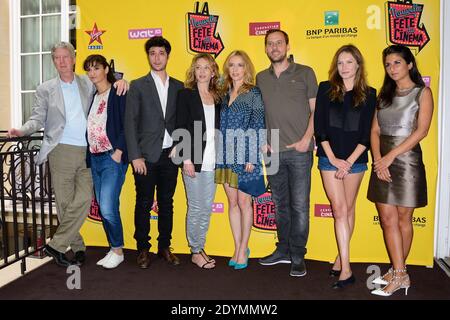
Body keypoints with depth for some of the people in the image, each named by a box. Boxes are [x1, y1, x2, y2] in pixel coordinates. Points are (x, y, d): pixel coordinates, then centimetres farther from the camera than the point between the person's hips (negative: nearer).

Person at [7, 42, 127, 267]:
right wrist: (22, 131, -13)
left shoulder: (88, 84, 14)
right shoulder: (45, 89, 11)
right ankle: (77, 247, 15)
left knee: (84, 200, -9)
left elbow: (107, 78, 26)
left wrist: (119, 81, 2)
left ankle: (56, 245, 4)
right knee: (65, 203, 1)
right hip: (61, 151, -1)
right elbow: (37, 119, 7)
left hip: (87, 152, 1)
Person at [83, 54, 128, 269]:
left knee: (108, 209, -10)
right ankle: (113, 249, 23)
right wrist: (89, 155, 8)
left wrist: (119, 151, -16)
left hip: (113, 157, -7)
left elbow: (127, 124, -11)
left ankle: (118, 251, 10)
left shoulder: (118, 93, -5)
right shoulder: (90, 96, 15)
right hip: (94, 159, 7)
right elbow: (88, 126, 16)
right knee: (103, 209, 10)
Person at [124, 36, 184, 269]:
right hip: (146, 154, -2)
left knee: (166, 203, 10)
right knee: (144, 203, 4)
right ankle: (143, 249, 18)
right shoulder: (137, 86, 2)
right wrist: (135, 156, -10)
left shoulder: (178, 87, 10)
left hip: (170, 154, 3)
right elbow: (130, 123, -3)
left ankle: (165, 247, 23)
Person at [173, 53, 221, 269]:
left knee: (207, 208, 11)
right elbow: (181, 128, -6)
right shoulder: (186, 94, 0)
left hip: (212, 161, 5)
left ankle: (200, 248, 24)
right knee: (196, 208, 3)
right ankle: (195, 252, 17)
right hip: (193, 160, -4)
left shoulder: (217, 97, 13)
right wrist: (186, 159, -13)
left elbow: (218, 129, 12)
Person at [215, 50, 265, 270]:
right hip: (226, 157, 5)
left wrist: (252, 158, -14)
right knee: (232, 202, 10)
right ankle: (238, 248, 22)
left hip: (245, 158, -5)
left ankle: (243, 249, 18)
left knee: (244, 202, 3)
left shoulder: (253, 93, -4)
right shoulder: (225, 93, 11)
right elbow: (222, 126, 12)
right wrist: (219, 155, 8)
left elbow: (258, 127, -8)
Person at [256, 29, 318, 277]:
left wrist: (306, 139, -10)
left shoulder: (305, 73, 3)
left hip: (299, 150, -3)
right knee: (280, 204, 12)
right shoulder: (261, 78, 12)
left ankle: (297, 256, 12)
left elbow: (315, 110, 1)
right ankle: (283, 250, 26)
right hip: (273, 151, 4)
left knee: (299, 205, -1)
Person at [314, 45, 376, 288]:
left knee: (348, 209, 9)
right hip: (330, 158, -1)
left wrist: (349, 161, -10)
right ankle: (346, 269, -3)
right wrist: (333, 158, -8)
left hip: (355, 159, 1)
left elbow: (367, 133, -1)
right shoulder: (325, 89, 2)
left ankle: (341, 259, 23)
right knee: (339, 210, -5)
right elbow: (319, 126, -2)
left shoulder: (368, 94, 3)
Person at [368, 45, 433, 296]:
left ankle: (398, 273, 15)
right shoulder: (385, 95, 14)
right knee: (388, 219, 3)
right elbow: (375, 130, 7)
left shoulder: (422, 92, 0)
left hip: (406, 159, -4)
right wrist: (378, 158, -8)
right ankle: (400, 274, 13)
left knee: (403, 219, 4)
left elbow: (422, 130, -10)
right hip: (382, 161, 5)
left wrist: (391, 156, -16)